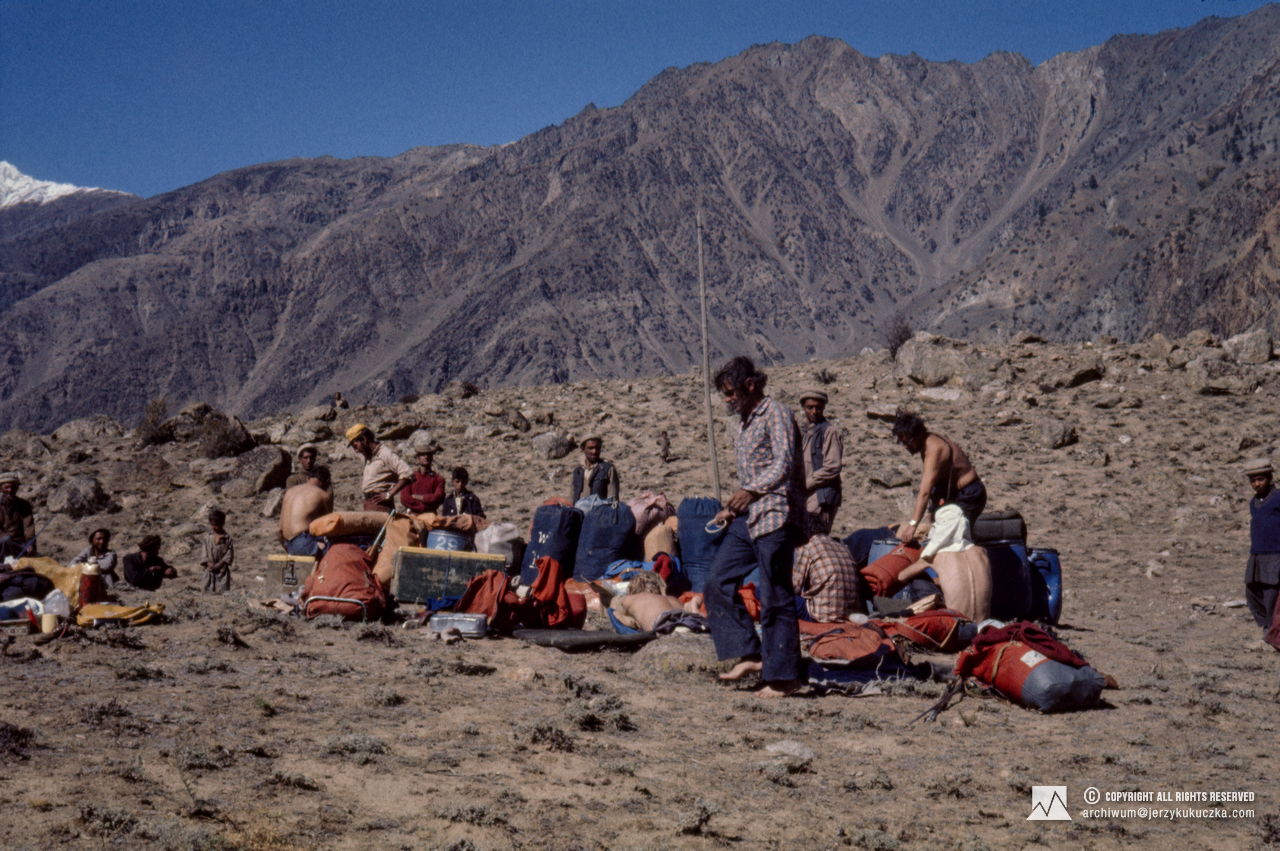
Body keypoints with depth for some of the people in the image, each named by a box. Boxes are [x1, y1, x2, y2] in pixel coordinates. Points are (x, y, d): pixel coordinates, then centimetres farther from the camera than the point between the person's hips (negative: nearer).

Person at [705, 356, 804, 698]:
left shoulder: (776, 415, -9)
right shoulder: (744, 420, 18)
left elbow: (784, 464, -21)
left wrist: (752, 491, -33)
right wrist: (731, 508, 19)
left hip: (773, 515, -10)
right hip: (747, 517, 10)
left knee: (775, 598, -6)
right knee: (718, 583, 5)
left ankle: (784, 675, 2)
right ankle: (750, 655, 9)